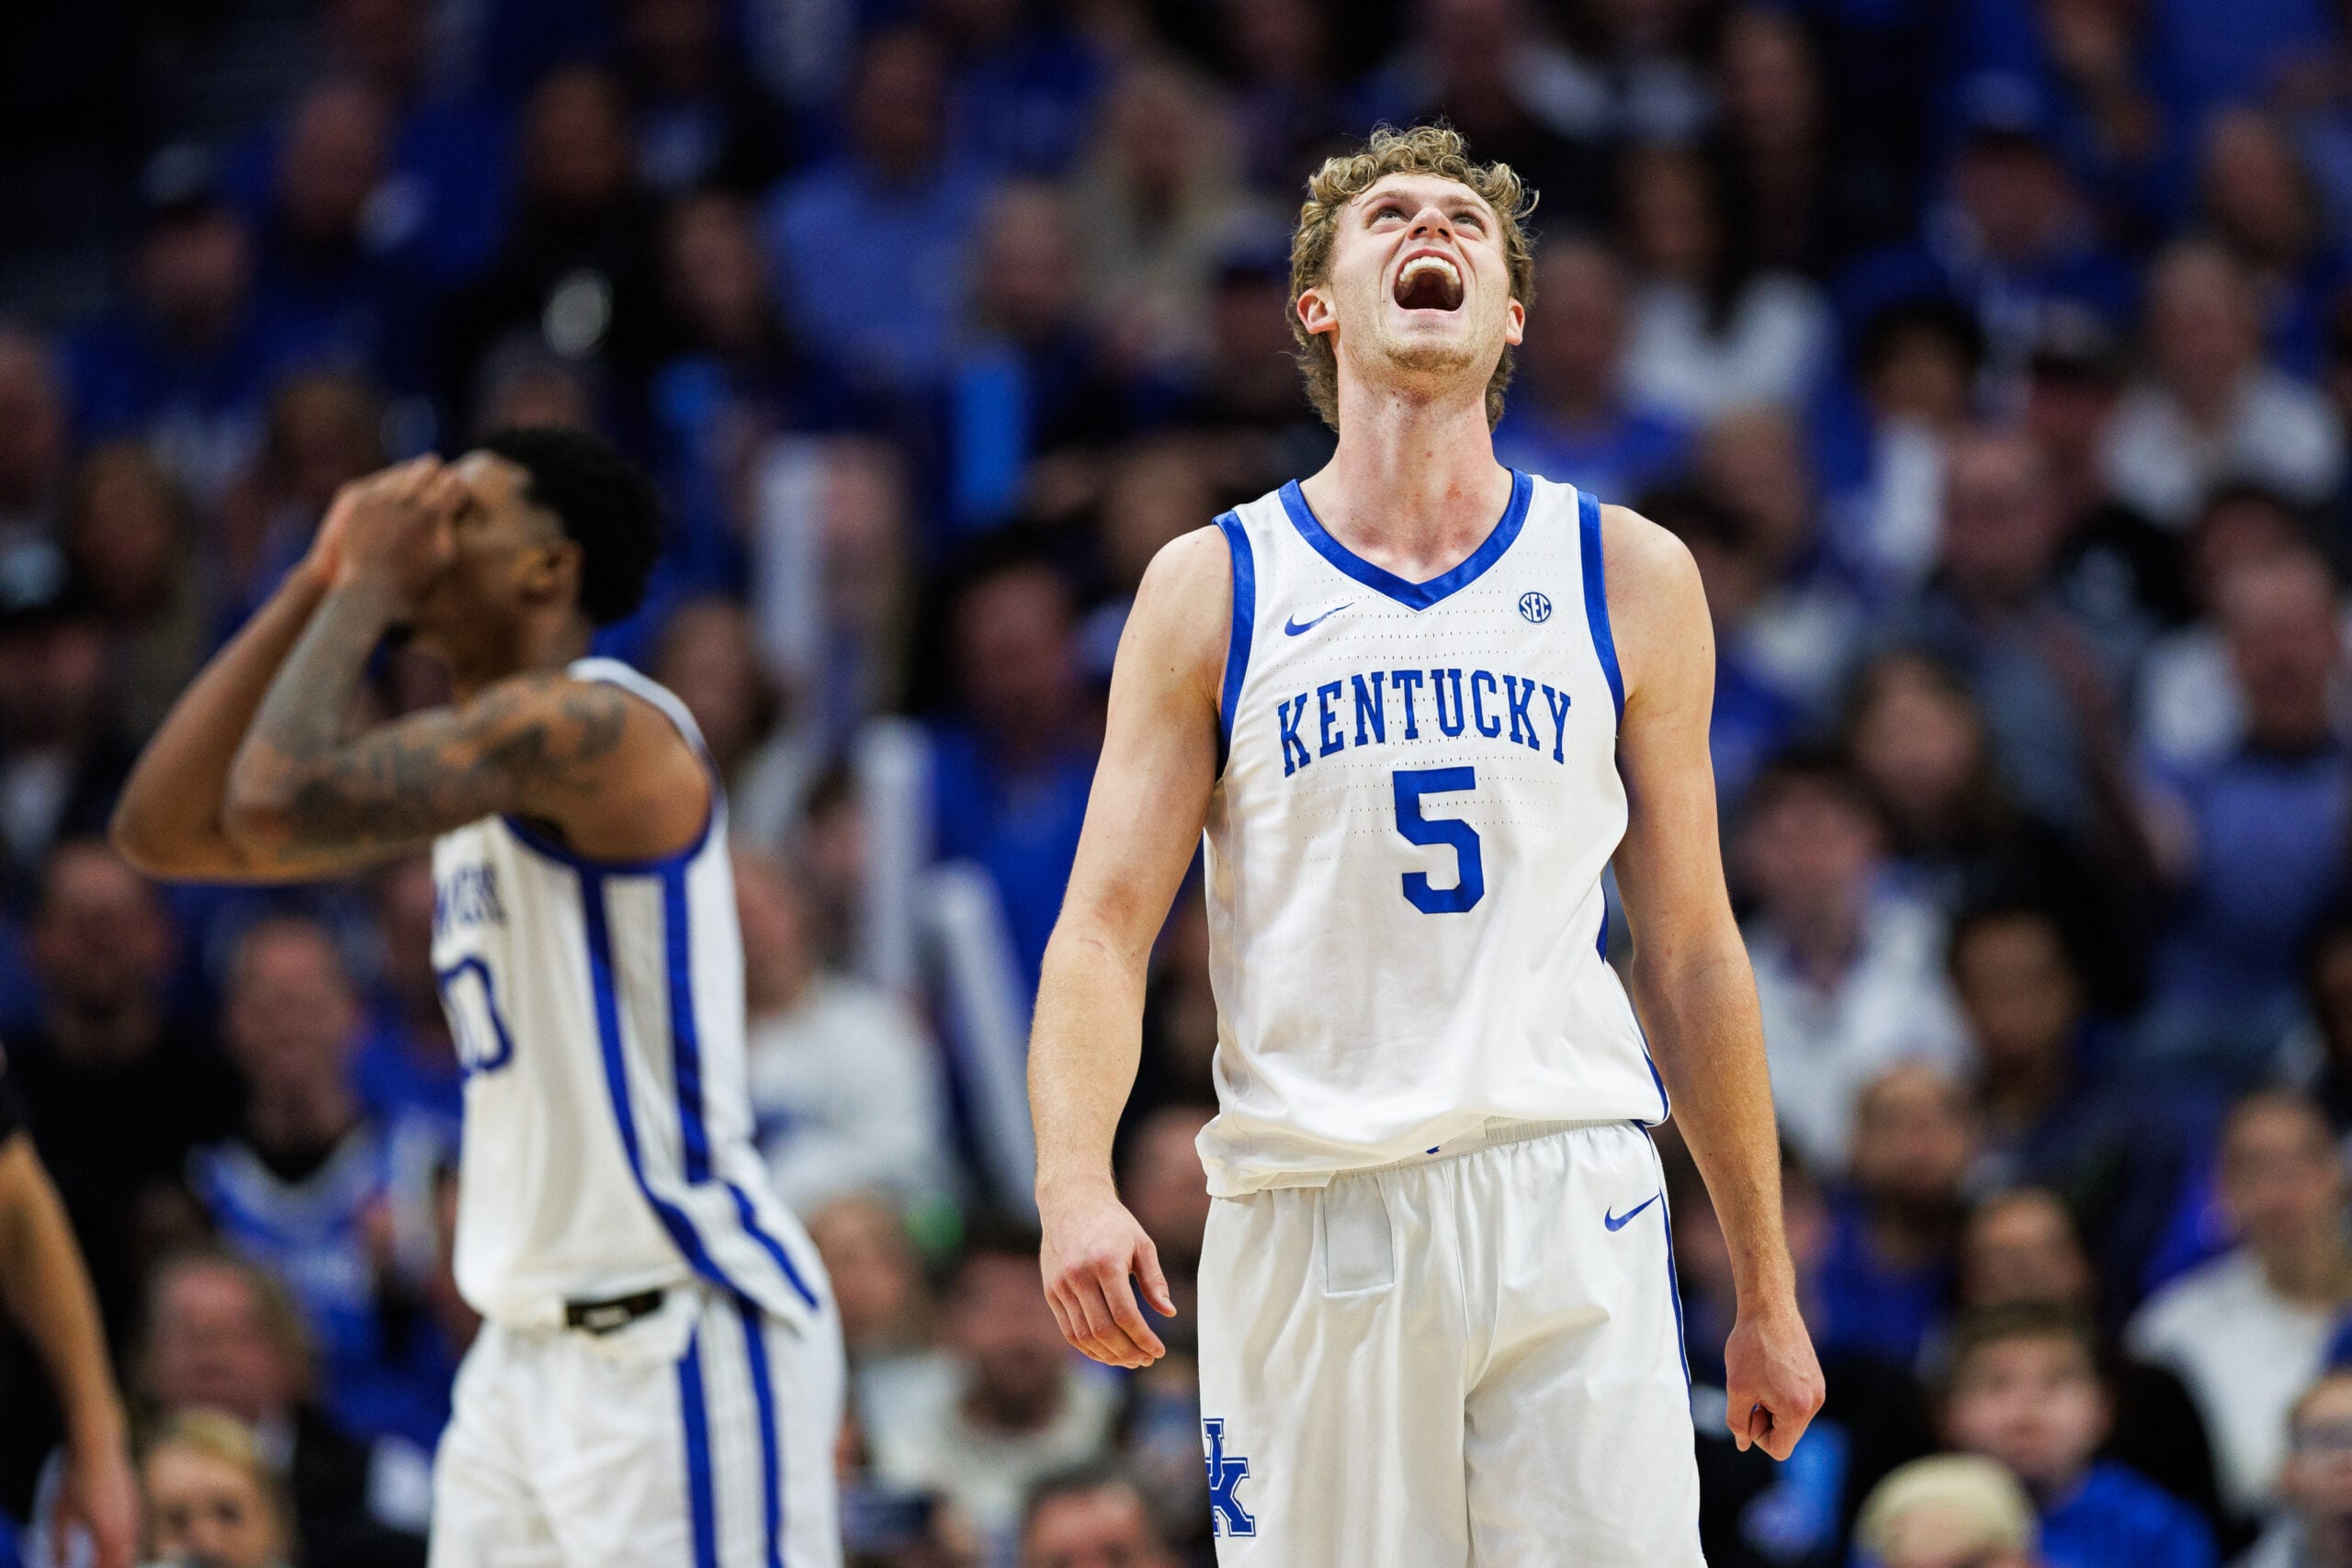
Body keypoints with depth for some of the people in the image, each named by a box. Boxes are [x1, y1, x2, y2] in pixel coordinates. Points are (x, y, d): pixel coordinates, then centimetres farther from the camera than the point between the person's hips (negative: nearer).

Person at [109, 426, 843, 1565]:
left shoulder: (587, 724, -15)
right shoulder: (475, 756, 15)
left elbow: (274, 807, -26)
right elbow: (163, 827, 12)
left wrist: (369, 587, -10)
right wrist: (316, 585, 7)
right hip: (530, 1345, 10)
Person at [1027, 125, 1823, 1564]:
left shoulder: (1631, 579, 11)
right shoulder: (1212, 589, 8)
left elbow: (1692, 954, 14)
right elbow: (1105, 926, 2)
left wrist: (1768, 1294, 13)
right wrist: (1076, 1181, -17)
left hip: (1568, 1201, 0)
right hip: (1305, 1216, 0)